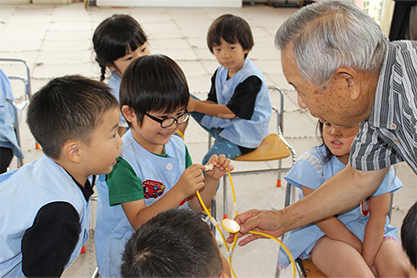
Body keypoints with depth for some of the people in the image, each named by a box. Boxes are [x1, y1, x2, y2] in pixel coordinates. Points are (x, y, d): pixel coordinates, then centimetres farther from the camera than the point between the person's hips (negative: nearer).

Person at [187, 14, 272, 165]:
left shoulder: (251, 79, -23)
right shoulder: (221, 72, 2)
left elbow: (230, 112, -24)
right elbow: (214, 102, 5)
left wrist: (197, 106, -26)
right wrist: (191, 103, -15)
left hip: (244, 135, -8)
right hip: (223, 124, 8)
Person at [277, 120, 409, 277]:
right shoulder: (312, 163, -14)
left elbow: (378, 215, -11)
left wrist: (368, 260, -19)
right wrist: (360, 249, -17)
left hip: (369, 229, 3)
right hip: (325, 233, -2)